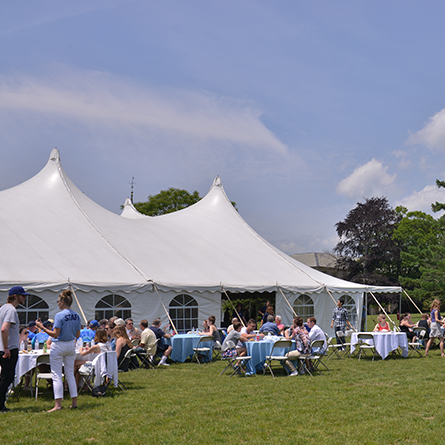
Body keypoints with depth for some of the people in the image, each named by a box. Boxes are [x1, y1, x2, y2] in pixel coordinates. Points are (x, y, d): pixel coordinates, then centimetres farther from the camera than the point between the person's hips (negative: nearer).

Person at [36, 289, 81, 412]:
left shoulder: (59, 315, -17)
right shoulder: (76, 316, 2)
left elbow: (55, 334, -19)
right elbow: (77, 335, 8)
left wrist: (42, 327, -10)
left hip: (59, 346, -6)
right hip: (71, 345, 6)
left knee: (56, 375, -1)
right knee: (70, 374, 14)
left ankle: (58, 404, -4)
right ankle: (74, 402, 15)